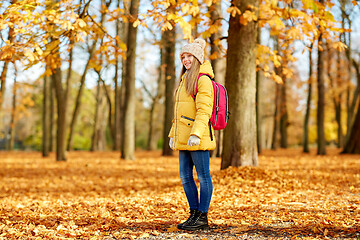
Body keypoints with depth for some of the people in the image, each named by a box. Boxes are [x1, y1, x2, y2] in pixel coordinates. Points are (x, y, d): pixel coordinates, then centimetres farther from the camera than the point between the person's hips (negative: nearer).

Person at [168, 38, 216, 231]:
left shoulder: (203, 80, -7)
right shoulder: (184, 80, 21)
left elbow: (204, 110, -17)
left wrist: (196, 133, -25)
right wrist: (173, 134, 21)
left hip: (198, 139, -9)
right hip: (183, 139, 9)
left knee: (203, 177, -2)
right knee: (185, 177, 10)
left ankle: (202, 217, 4)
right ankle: (194, 214, 19)